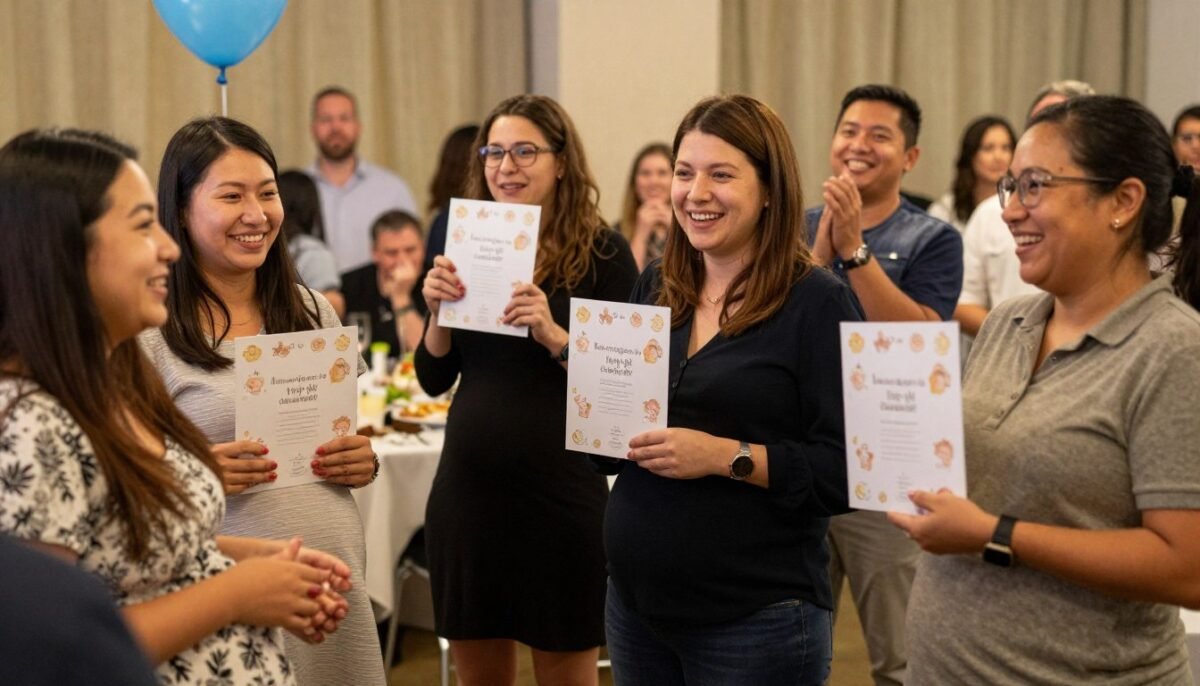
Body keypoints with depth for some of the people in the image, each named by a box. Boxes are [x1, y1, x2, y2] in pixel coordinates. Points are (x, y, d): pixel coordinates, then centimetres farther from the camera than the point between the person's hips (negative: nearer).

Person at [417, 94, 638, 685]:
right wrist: (438, 312, -9)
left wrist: (554, 335, -24)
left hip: (562, 493, -4)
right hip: (467, 489, 4)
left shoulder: (601, 253, -6)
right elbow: (434, 380, 10)